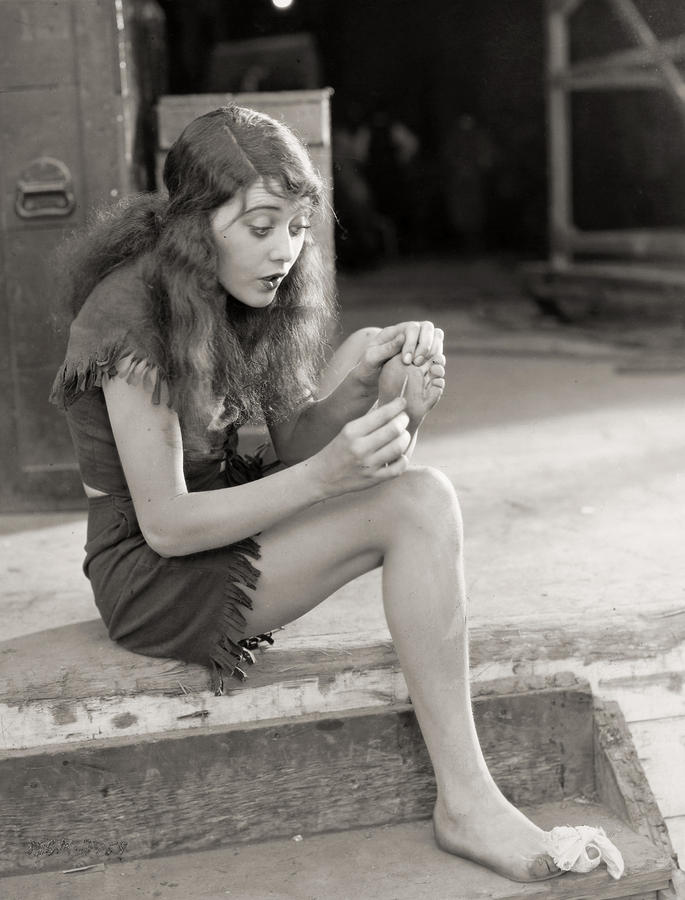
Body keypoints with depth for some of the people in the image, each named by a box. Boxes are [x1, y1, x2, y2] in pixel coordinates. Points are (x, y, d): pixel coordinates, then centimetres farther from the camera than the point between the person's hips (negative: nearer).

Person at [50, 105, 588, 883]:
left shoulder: (236, 298, 2)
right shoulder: (130, 321, -23)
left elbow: (297, 441, 2)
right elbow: (165, 525, -25)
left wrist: (368, 370, -17)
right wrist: (326, 475, -33)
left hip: (219, 524, 8)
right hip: (152, 578, -8)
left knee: (376, 357, -2)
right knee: (420, 507, -27)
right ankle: (464, 805, -24)